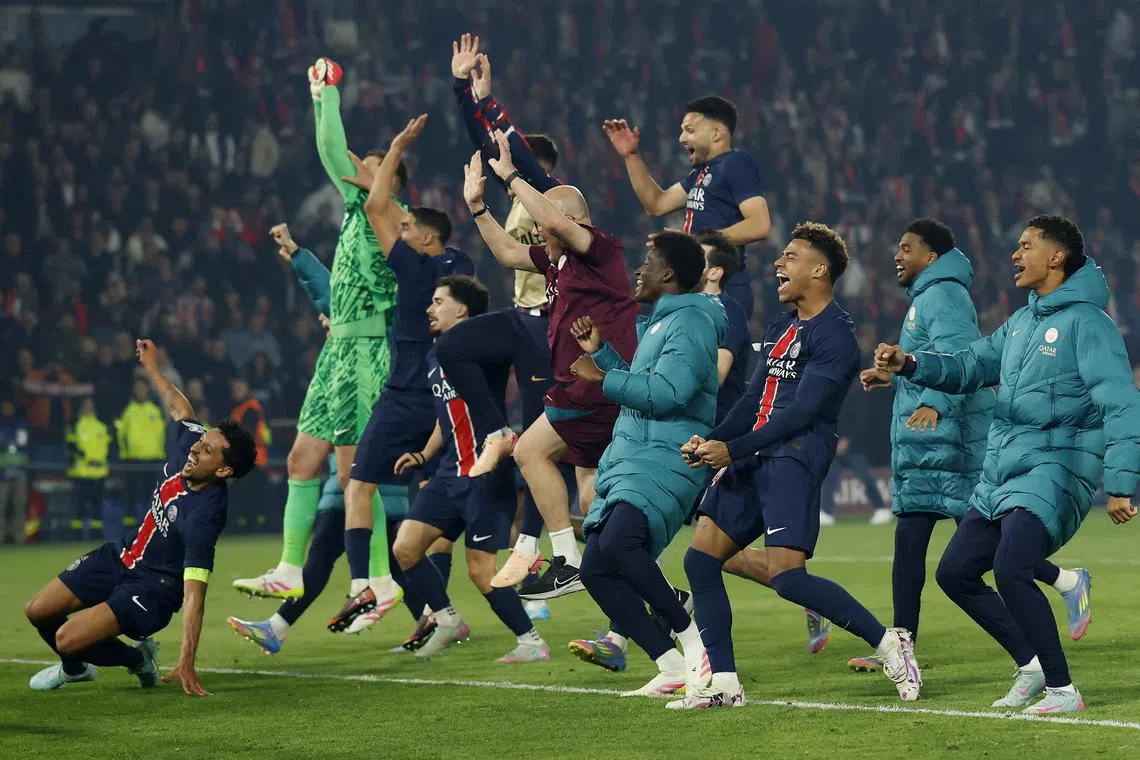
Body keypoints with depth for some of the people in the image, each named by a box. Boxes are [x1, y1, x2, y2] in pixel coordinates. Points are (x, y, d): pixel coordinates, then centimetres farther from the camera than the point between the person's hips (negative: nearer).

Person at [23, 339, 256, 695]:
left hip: (153, 588, -8)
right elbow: (180, 409, 12)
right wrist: (153, 369, 24)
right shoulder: (187, 444, -14)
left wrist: (186, 663, -39)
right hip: (119, 558, 8)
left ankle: (138, 659, 6)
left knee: (67, 640, -22)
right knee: (38, 612, 10)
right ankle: (75, 667, 40)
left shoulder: (205, 515, -33)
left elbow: (194, 595, -35)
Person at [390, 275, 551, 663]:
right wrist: (424, 454, 18)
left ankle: (531, 641, 5)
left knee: (480, 570, -8)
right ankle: (447, 621, 15)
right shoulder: (436, 358, 17)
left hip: (486, 473, -8)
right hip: (450, 472, 8)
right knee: (405, 547, -1)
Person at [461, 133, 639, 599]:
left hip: (600, 384, -10)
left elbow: (555, 220, -26)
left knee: (530, 451, -9)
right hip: (592, 389, 10)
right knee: (592, 499, 9)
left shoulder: (601, 250, -10)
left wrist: (510, 176, -19)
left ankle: (567, 561, -10)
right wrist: (478, 207, 22)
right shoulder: (557, 259, 16)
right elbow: (508, 254, 28)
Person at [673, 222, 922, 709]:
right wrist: (709, 441, 5)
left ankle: (887, 642, -7)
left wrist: (733, 450, -17)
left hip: (794, 458, -9)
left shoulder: (833, 334, -9)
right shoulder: (779, 329, 22)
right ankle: (722, 683, 7)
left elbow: (802, 412, -16)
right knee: (700, 559, 2)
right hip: (752, 461, 9)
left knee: (787, 577, -20)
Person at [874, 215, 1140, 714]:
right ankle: (1031, 664, 22)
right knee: (954, 572, 10)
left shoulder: (1085, 322, -11)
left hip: (1056, 471, -9)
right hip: (1001, 475, 9)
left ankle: (1063, 690, -16)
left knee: (1011, 570, -27)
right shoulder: (1021, 323, 16)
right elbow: (968, 367, 21)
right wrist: (909, 365, 2)